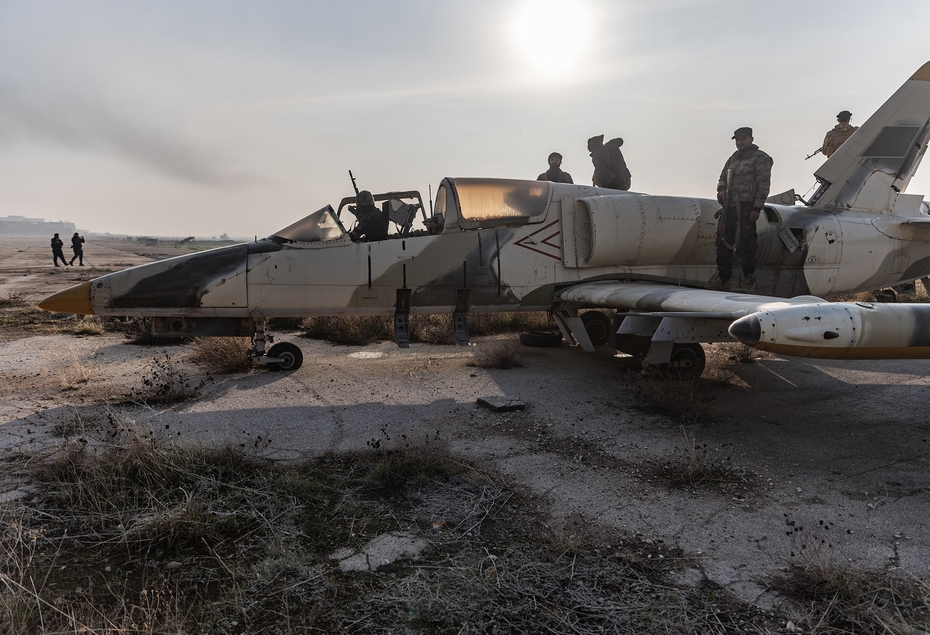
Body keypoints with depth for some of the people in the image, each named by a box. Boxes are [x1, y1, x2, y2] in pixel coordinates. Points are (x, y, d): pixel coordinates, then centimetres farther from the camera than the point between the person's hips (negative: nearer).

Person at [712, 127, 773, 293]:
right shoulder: (733, 159, 23)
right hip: (729, 207, 8)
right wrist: (721, 189, 5)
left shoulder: (760, 158, 1)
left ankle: (749, 281, -4)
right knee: (723, 243, 10)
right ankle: (723, 281, 20)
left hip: (746, 207, -8)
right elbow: (722, 178, 29)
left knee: (745, 244, -11)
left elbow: (763, 185, -7)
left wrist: (757, 208, -15)